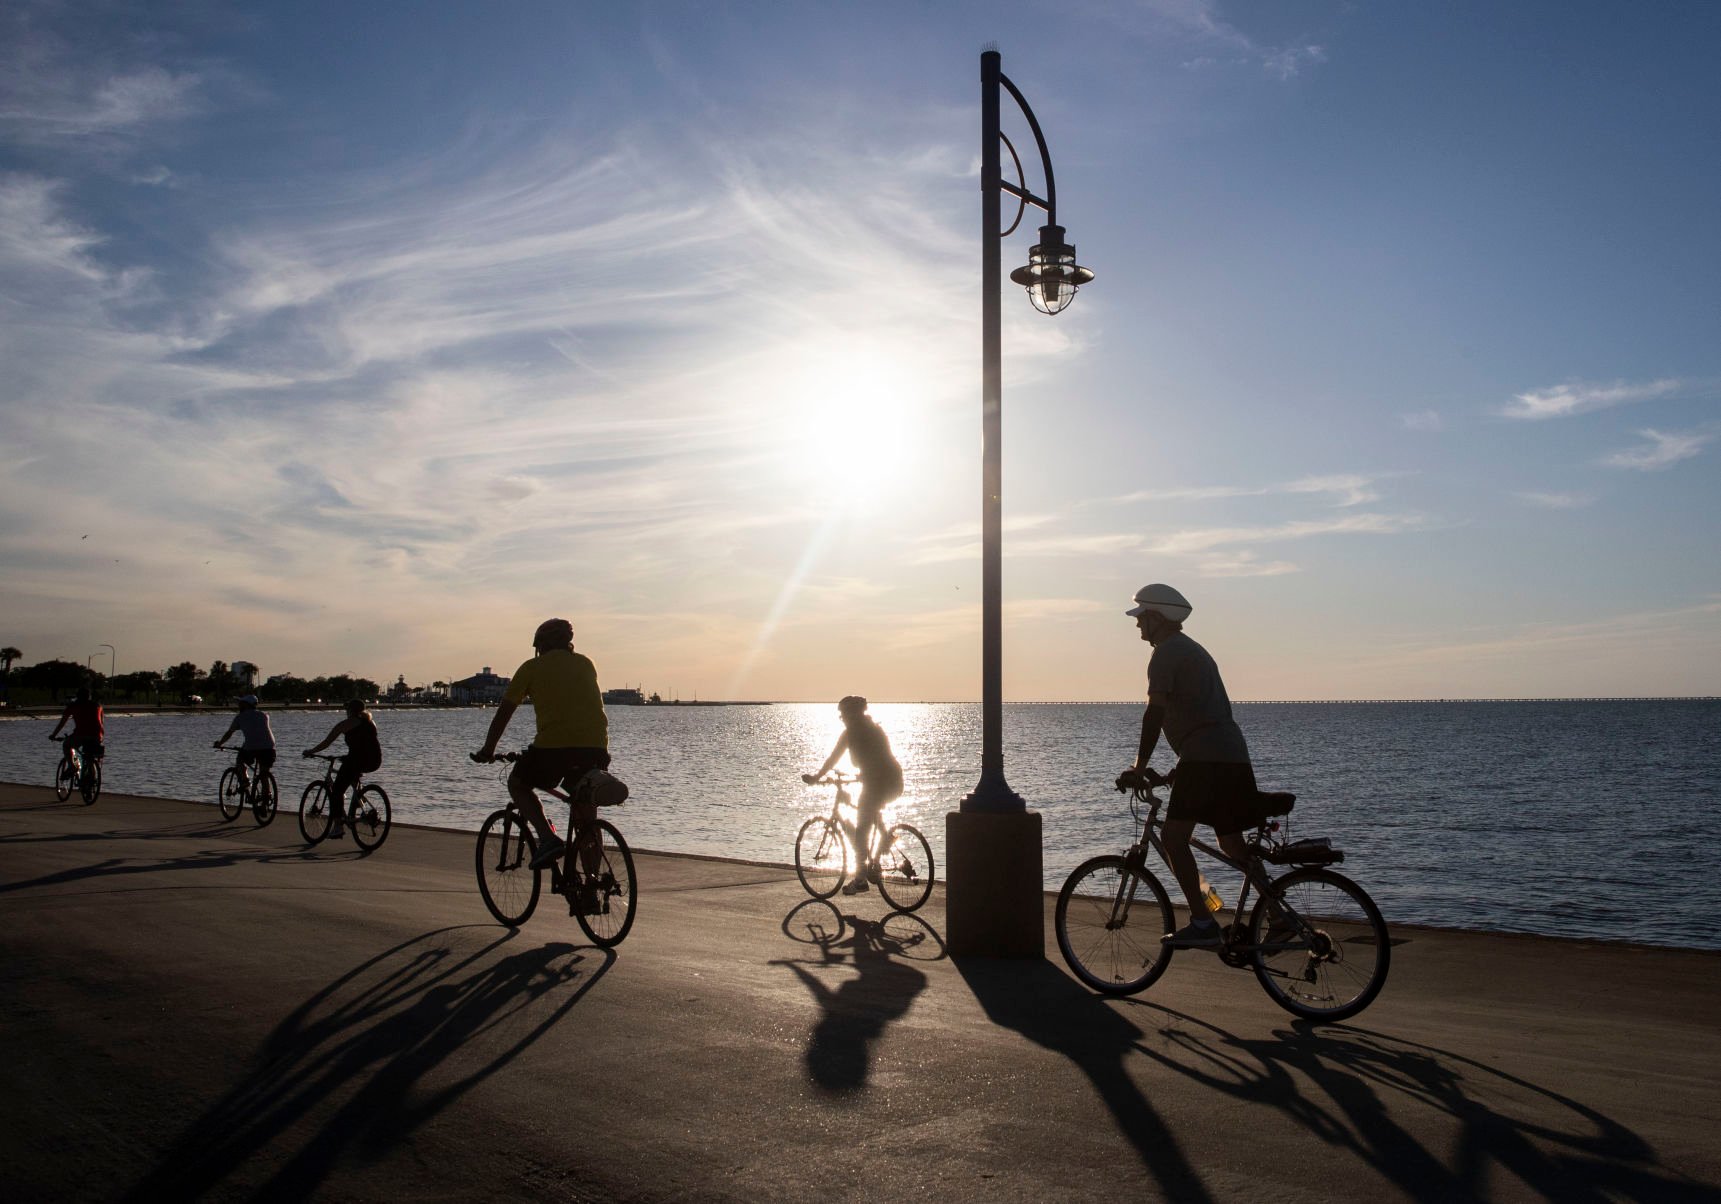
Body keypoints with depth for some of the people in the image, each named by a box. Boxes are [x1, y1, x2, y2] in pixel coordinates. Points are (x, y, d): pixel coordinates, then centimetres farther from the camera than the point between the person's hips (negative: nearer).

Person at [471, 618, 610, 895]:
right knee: (585, 816, 15)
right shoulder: (585, 664, 21)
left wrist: (487, 750, 25)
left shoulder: (532, 668, 11)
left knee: (517, 784, 23)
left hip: (553, 745, -4)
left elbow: (504, 711, 14)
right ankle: (590, 891, 14)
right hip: (595, 746, 4)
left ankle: (548, 837, 1)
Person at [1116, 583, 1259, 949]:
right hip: (1234, 754, 10)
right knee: (1232, 842, 17)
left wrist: (1139, 767, -8)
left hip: (1207, 756, -10)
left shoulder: (1166, 653, -5)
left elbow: (1155, 713, -12)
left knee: (1173, 835, -12)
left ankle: (1202, 923, -15)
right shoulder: (1193, 650, 26)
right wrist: (1177, 771, 30)